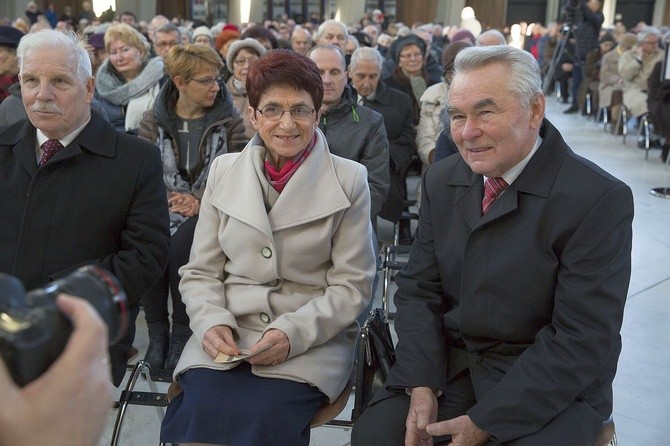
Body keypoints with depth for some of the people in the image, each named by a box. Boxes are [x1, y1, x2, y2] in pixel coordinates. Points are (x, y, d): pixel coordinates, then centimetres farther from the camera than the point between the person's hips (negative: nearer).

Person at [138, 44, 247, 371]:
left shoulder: (229, 121, 3)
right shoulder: (153, 120, 7)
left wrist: (200, 202, -16)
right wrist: (167, 200, -14)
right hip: (162, 207, 2)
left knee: (180, 244, -33)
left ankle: (182, 330, -13)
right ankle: (157, 329, -12)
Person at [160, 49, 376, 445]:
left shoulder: (349, 180, -1)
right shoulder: (224, 170, 7)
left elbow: (352, 285, -1)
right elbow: (200, 272, 10)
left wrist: (294, 333, -16)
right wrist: (211, 322, -10)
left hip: (312, 341, -2)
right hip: (227, 337, 2)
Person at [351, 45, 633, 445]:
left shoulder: (600, 199, -16)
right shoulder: (442, 181, 2)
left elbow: (582, 340, -18)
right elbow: (420, 289, 4)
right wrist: (422, 386, -11)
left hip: (550, 388, -4)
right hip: (450, 364, 4)